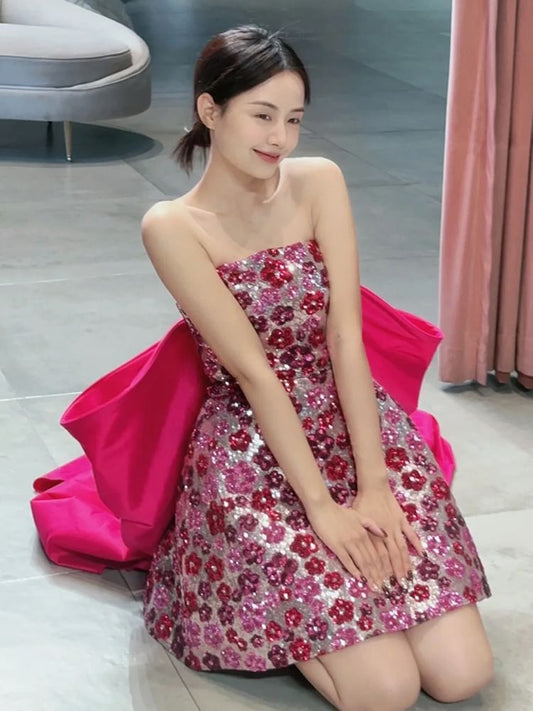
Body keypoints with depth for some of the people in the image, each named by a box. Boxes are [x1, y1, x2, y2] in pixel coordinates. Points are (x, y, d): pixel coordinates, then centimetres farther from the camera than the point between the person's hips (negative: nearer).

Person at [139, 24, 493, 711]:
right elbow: (252, 369, -15)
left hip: (357, 422, 4)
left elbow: (345, 337, -8)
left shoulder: (320, 183, -1)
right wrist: (321, 504, -19)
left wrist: (373, 486, -15)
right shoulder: (172, 227, -10)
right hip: (252, 448, -4)